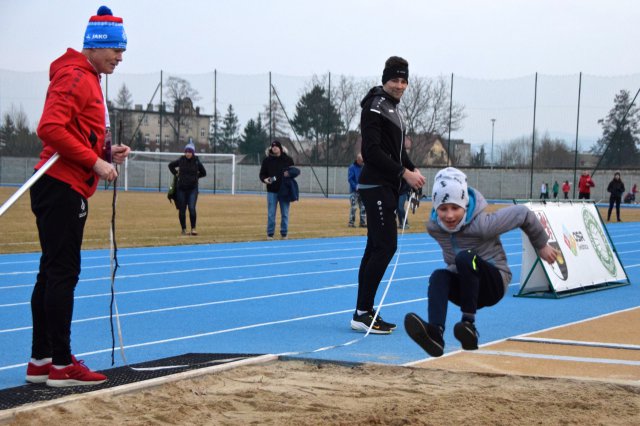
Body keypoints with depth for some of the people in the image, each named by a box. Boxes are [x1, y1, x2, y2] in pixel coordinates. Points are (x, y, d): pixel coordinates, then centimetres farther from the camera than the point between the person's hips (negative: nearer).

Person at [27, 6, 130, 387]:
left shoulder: (88, 80, 20)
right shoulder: (74, 77, -11)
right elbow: (51, 128, -22)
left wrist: (107, 152, 7)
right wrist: (95, 161, -21)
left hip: (66, 190, 10)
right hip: (63, 188, -10)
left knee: (53, 274, 11)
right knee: (62, 273, -8)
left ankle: (41, 362, 16)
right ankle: (62, 365, -5)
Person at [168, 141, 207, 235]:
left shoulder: (197, 162, -2)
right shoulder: (181, 160, -1)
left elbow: (203, 173, 13)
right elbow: (170, 165, 18)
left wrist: (195, 176, 4)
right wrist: (175, 174, 7)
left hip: (192, 189, -2)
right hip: (181, 189, 2)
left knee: (192, 208, -15)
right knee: (182, 210, 5)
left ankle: (193, 229, -4)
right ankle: (183, 229, 18)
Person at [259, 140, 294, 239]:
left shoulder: (288, 159, 2)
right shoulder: (267, 160, 1)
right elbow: (262, 174, 5)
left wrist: (289, 174, -13)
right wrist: (265, 179, -17)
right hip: (272, 191, 0)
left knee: (285, 214, 6)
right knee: (271, 214, 1)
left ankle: (284, 234, 15)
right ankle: (270, 234, 9)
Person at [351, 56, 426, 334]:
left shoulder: (392, 109, 20)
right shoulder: (375, 107, -11)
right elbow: (372, 151, -20)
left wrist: (413, 170, 7)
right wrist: (404, 172, -19)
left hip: (387, 187, 10)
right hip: (376, 186, -10)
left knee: (376, 248, 9)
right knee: (385, 246, -13)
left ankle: (364, 311, 12)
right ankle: (362, 314, -12)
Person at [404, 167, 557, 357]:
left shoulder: (482, 224, -23)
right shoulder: (434, 227, -7)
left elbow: (523, 214, -10)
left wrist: (541, 245, 3)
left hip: (494, 283, -5)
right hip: (464, 287, 5)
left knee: (465, 257, -35)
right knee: (438, 276, -30)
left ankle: (469, 323, -34)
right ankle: (435, 332, -52)